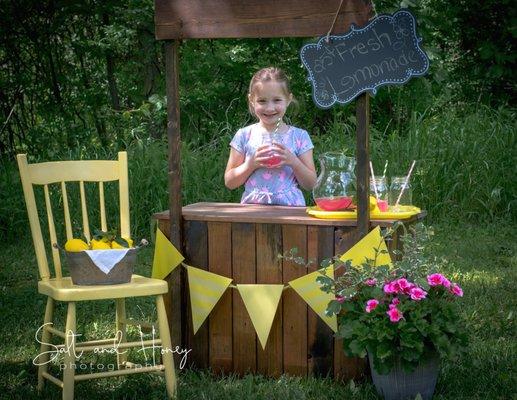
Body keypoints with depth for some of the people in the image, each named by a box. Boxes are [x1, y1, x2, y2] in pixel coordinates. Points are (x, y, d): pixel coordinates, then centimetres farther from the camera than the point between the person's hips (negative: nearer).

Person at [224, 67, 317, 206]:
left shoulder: (299, 136, 7)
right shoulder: (244, 135, 8)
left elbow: (310, 184, 6)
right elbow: (229, 182, 8)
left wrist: (293, 161, -9)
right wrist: (251, 163, -7)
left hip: (290, 207, 0)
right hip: (252, 208, 0)